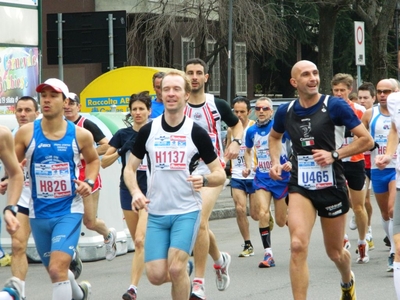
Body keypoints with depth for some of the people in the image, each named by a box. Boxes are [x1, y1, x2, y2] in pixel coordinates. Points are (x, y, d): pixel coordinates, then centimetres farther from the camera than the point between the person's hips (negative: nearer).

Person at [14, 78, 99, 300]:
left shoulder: (80, 135, -5)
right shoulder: (26, 133, -5)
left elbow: (93, 160, 15)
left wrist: (89, 182, -3)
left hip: (69, 211, -3)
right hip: (39, 213, 3)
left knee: (57, 269, -20)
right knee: (54, 270, 18)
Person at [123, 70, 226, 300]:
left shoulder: (197, 133, -4)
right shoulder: (148, 131, 2)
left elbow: (220, 175, 0)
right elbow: (130, 169, 11)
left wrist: (204, 180, -22)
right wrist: (135, 192, -9)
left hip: (187, 212, -3)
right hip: (156, 213, 3)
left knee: (176, 269, -18)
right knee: (156, 276, -3)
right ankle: (183, 271, 31)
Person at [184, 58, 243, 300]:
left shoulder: (217, 105, -1)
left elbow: (237, 124, 16)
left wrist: (236, 142, -3)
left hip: (212, 170, -3)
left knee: (199, 222, -19)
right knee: (199, 226, 12)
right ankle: (220, 260, 44)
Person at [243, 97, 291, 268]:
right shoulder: (252, 131, 3)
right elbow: (248, 150, 22)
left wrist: (291, 162, -24)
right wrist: (248, 167, 5)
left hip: (281, 177, -3)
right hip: (262, 178, 3)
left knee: (281, 221, 4)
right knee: (262, 212, -19)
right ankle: (268, 254, -16)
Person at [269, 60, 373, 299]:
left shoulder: (335, 106, -9)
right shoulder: (286, 111, 2)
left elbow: (367, 141, -8)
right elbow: (275, 137, 25)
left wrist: (334, 155, -17)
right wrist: (276, 161, 7)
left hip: (332, 187, -1)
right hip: (300, 187, 1)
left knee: (335, 252, 14)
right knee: (298, 245, -21)